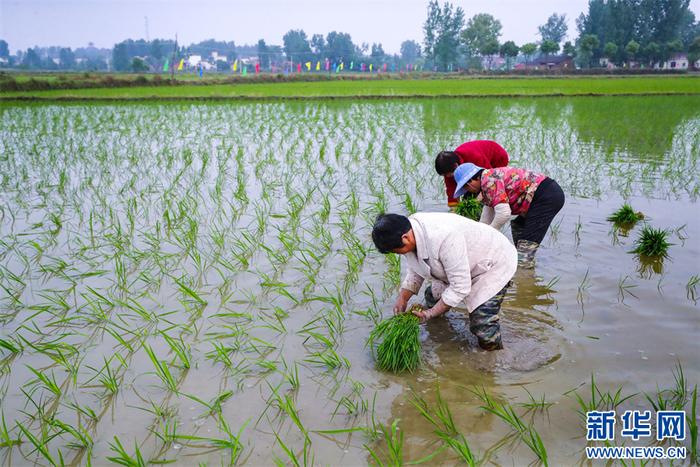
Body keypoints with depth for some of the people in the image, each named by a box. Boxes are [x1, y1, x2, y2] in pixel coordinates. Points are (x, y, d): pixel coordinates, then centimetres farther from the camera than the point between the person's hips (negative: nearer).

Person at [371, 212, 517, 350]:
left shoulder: (443, 238, -42)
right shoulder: (407, 230, -15)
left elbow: (460, 287, -32)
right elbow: (415, 271, 3)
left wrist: (431, 313, -25)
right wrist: (402, 299, -7)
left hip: (494, 265, -8)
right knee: (432, 299, 12)